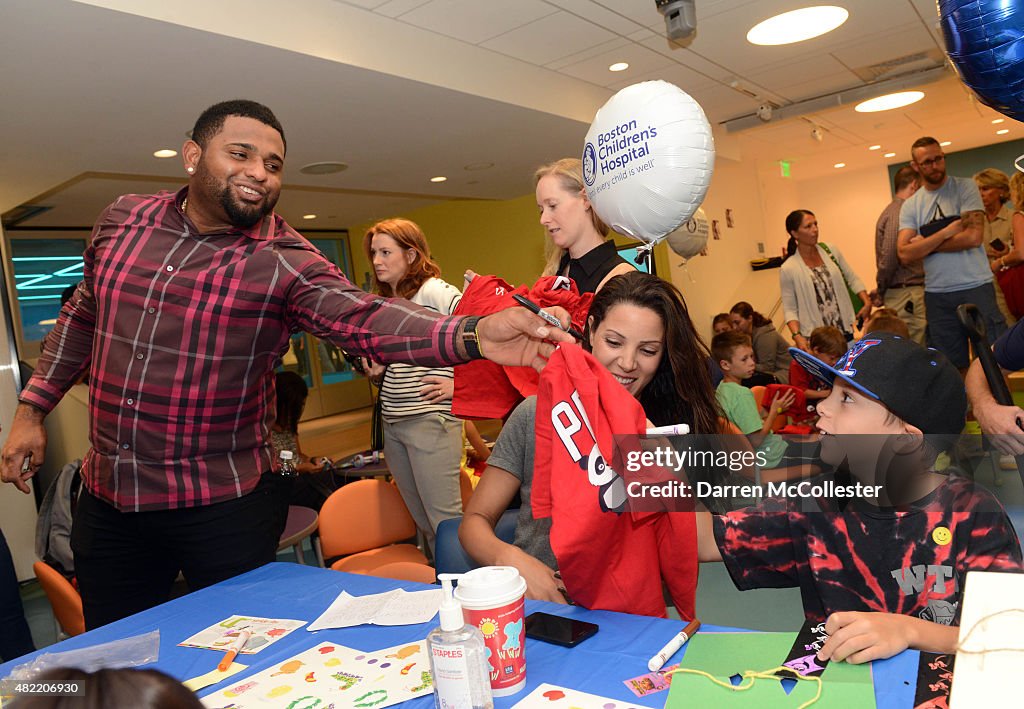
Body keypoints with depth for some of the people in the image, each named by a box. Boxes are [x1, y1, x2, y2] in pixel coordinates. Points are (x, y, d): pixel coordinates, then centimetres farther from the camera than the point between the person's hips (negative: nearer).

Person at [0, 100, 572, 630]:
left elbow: (366, 318, -31)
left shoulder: (286, 263, -14)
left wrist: (473, 336, -48)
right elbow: (82, 316, 16)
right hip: (107, 496, 4)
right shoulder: (123, 220, 1)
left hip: (224, 506, -4)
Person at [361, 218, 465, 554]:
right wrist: (377, 372, 7)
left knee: (445, 519, -5)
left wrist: (462, 384, -16)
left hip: (431, 419, -8)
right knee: (423, 521, 14)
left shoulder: (434, 291, -9)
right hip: (392, 424, 9)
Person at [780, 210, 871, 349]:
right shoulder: (788, 269, -8)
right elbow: (789, 309, -5)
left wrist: (867, 303, -1)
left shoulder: (830, 250, 3)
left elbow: (852, 279, 12)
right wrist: (797, 336, -18)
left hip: (845, 329, 4)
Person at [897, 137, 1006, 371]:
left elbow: (973, 237, -13)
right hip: (937, 294, 3)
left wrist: (925, 244, -6)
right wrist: (947, 232, -13)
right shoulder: (910, 206, 7)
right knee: (953, 366, 10)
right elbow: (905, 254, -6)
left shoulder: (965, 187, 0)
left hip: (976, 288, -3)